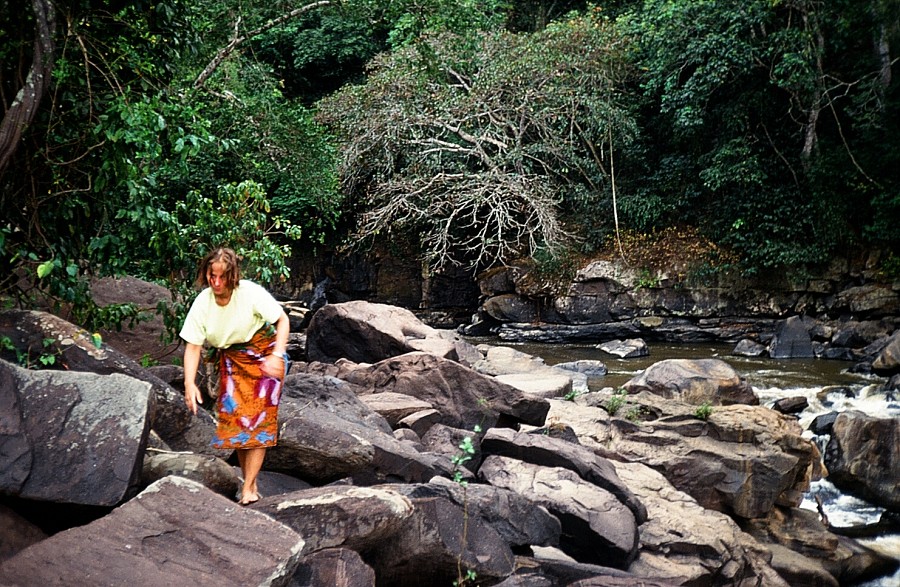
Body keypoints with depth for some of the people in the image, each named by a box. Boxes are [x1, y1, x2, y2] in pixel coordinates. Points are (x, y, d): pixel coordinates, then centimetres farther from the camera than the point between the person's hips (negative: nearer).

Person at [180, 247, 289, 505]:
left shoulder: (251, 293, -20)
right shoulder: (202, 304, -11)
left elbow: (283, 320, -14)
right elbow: (193, 346, -10)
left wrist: (277, 356, -26)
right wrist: (189, 384, -20)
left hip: (264, 355, -3)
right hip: (231, 360, 3)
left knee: (259, 418, -9)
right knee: (234, 417, -2)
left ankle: (249, 487, -7)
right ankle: (250, 481, 9)